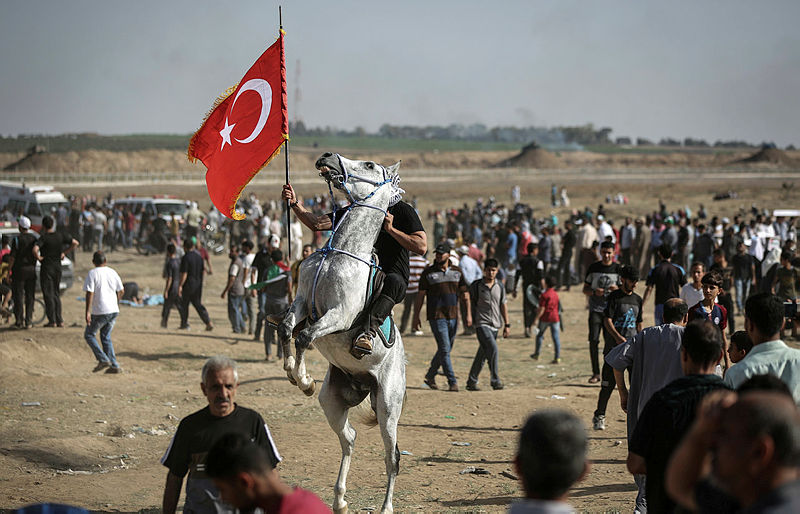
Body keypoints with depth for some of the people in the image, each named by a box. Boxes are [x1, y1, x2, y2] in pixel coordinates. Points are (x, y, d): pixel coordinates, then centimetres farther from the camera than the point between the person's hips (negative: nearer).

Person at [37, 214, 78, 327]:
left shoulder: (43, 238, -15)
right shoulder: (61, 235, -1)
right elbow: (75, 243, 2)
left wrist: (38, 257, -12)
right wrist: (64, 253, 7)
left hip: (46, 268, -5)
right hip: (58, 267, 5)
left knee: (48, 295, 1)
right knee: (56, 294, 16)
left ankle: (52, 321, 0)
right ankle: (59, 320, 12)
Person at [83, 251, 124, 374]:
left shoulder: (92, 274, -9)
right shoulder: (112, 272, 8)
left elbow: (89, 293, -16)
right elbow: (121, 291, 14)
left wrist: (87, 312, -16)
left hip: (100, 312, -6)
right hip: (114, 310, 6)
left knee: (89, 334, 11)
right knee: (106, 337, 16)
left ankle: (103, 359, -2)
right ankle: (114, 366, 10)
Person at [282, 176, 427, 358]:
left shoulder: (402, 210, -1)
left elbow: (421, 247, -12)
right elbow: (316, 224, 4)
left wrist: (391, 229, -17)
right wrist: (294, 204, -9)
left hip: (394, 276, -5)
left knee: (393, 281, -40)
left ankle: (371, 330, -58)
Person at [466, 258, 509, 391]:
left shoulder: (500, 287, 10)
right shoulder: (476, 285, 0)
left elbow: (503, 306, 14)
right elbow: (470, 302, 5)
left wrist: (507, 325, 12)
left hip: (495, 325, 4)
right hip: (481, 323, -4)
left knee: (483, 354, 7)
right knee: (493, 348, -21)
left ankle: (472, 382, 16)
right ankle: (495, 380, -18)